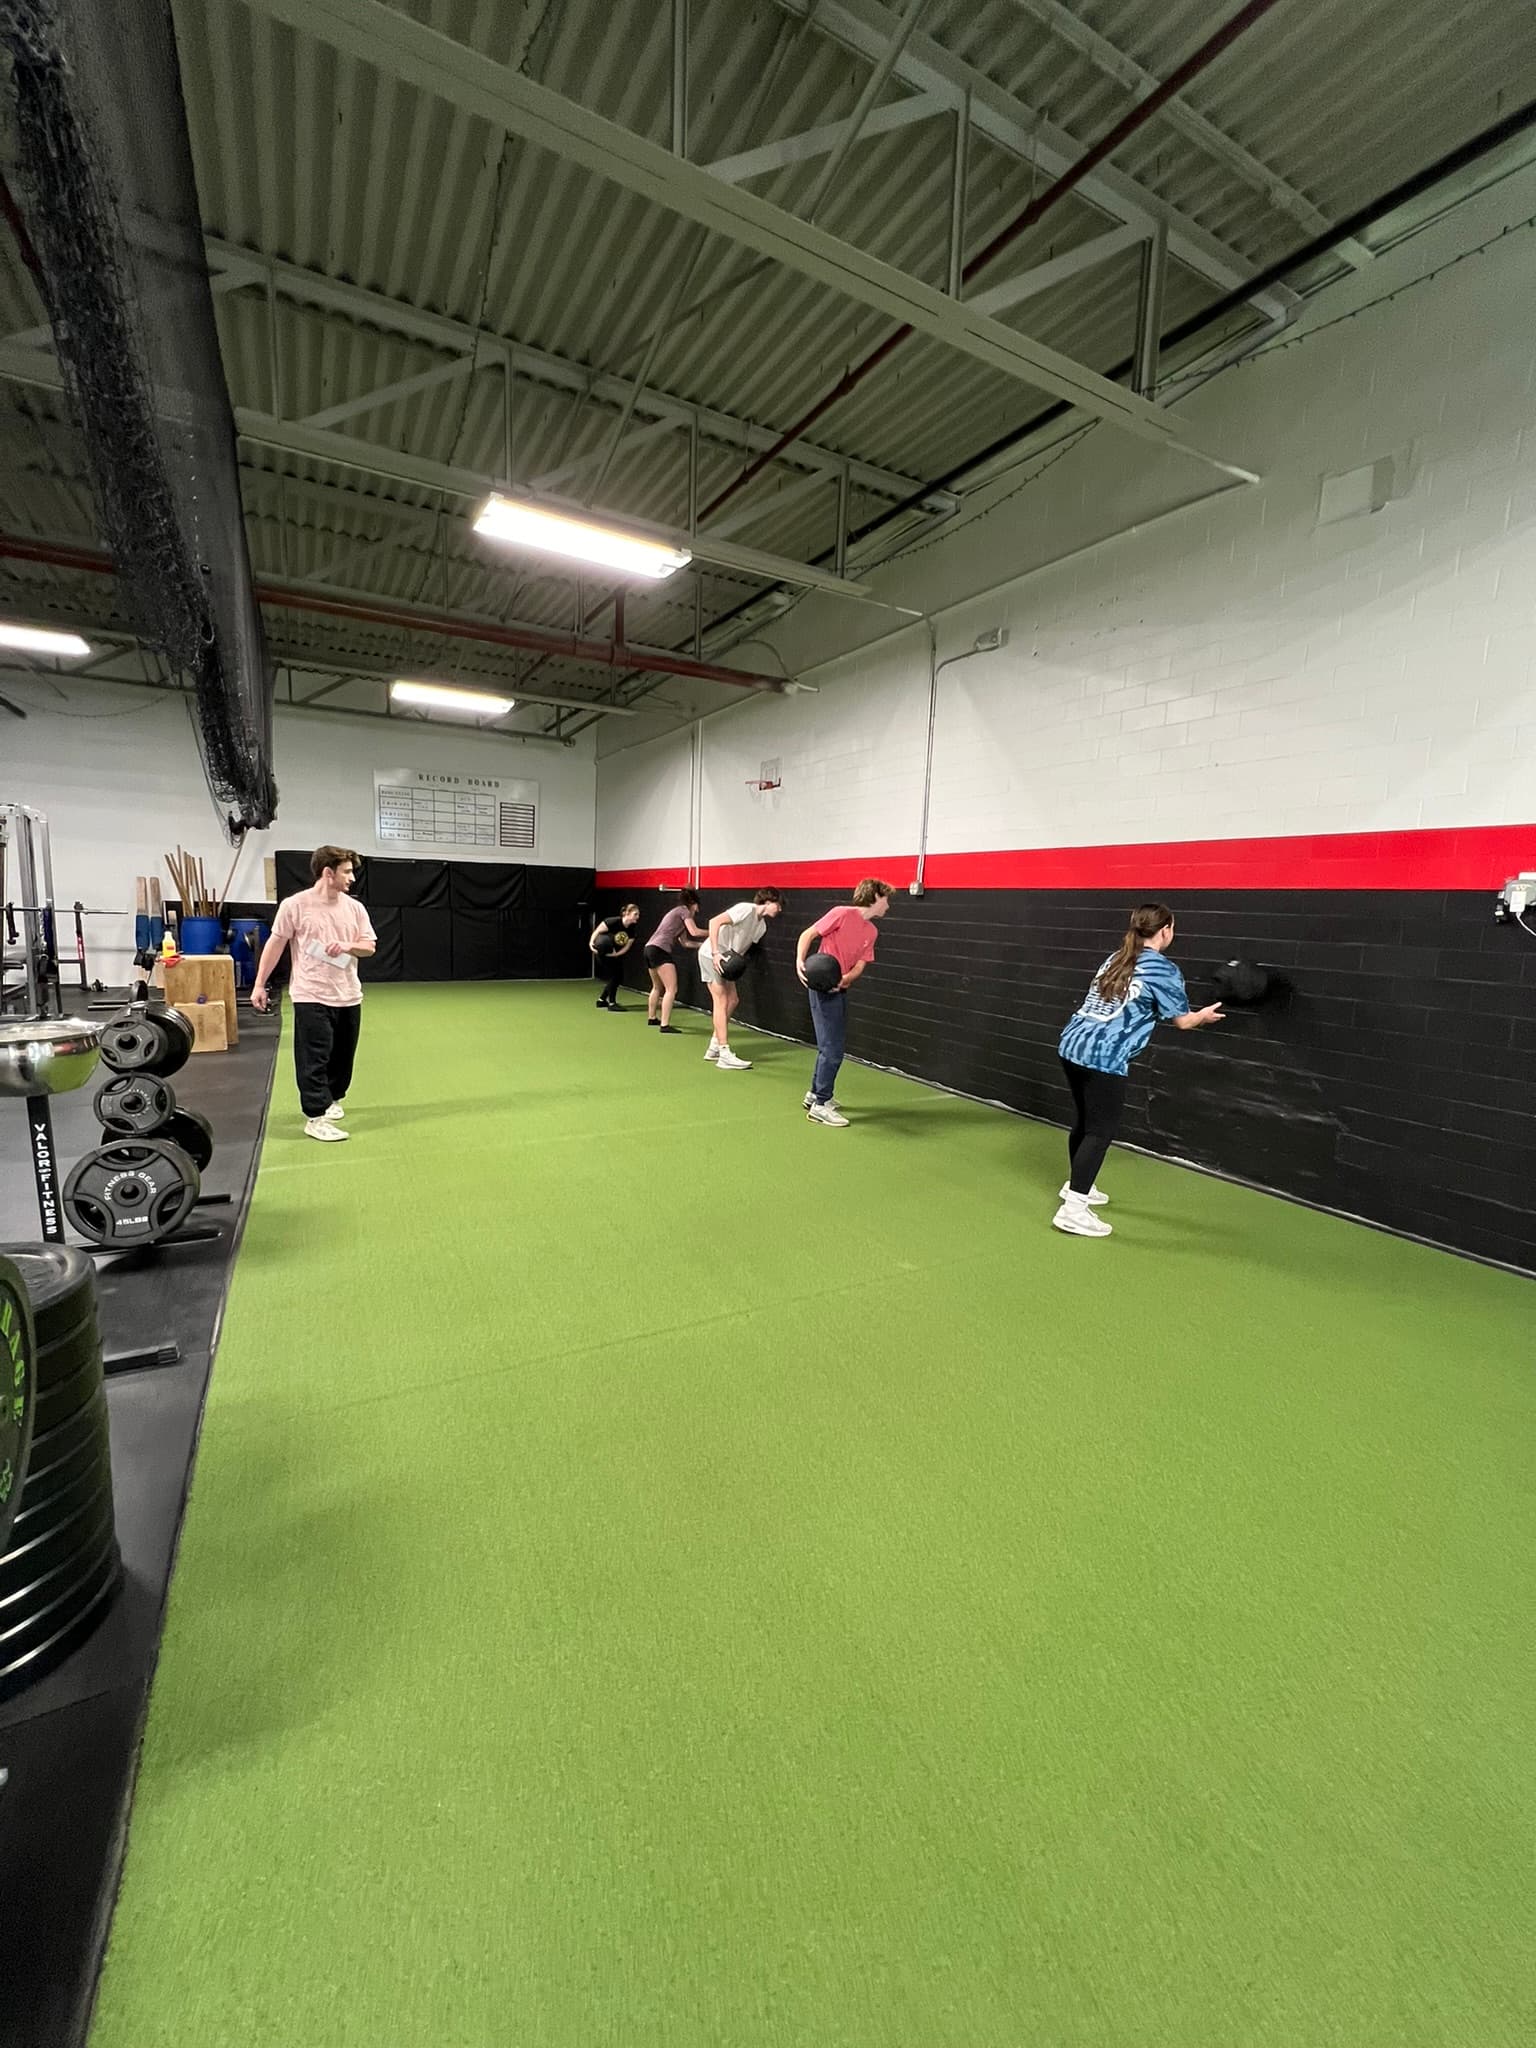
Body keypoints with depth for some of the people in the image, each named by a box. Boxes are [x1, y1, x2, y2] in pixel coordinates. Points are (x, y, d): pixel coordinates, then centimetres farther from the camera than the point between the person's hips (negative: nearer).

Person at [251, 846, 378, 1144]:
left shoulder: (354, 908, 4)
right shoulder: (295, 905, -8)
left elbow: (370, 945, 8)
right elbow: (275, 944, -2)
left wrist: (348, 946, -14)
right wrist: (259, 984, 0)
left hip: (348, 996, 5)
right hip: (311, 996, -5)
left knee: (343, 1055, 15)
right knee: (314, 1059, -3)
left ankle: (333, 1098, 35)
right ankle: (316, 1117, 3)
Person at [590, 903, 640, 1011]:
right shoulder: (613, 922, -25)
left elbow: (626, 947, -7)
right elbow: (597, 930, -18)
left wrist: (615, 954, -22)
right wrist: (591, 942, -31)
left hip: (615, 954, 7)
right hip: (602, 953, -7)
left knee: (619, 977, 6)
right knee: (612, 976, -11)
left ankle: (602, 1000, 23)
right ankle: (611, 1003, -1)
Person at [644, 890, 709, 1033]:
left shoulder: (677, 913, 27)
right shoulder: (683, 910, 1)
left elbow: (684, 941, 24)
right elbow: (694, 932, -10)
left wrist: (704, 944, 22)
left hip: (650, 948, 10)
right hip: (659, 950, -10)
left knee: (658, 987, 26)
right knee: (671, 989, -11)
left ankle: (652, 1018, 39)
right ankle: (665, 1025, -16)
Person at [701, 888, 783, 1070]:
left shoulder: (762, 926, 10)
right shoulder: (746, 909, -17)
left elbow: (743, 946, 12)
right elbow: (714, 922, -24)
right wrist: (715, 953, -29)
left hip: (726, 959, 9)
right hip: (711, 955, -9)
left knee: (733, 999, 10)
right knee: (721, 1002, -10)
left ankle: (714, 1047, 20)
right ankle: (725, 1055, -10)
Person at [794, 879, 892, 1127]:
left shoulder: (871, 931, 11)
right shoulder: (842, 913, -11)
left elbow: (859, 965, 4)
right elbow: (808, 934, -10)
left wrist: (843, 980, -16)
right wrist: (800, 961, -26)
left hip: (840, 989, 9)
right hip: (822, 988, -9)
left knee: (832, 1045, 19)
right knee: (832, 1049, -8)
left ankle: (816, 1093, 34)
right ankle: (820, 1106, 0)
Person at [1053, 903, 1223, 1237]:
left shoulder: (1116, 959, 18)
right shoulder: (1162, 968, -2)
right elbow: (1182, 1021, 7)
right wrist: (1205, 1016, 27)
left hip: (1072, 1045, 8)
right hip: (1103, 1057, -8)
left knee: (1083, 1121, 21)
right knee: (1100, 1131, -2)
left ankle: (1076, 1186, 37)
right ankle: (1073, 1210, -4)